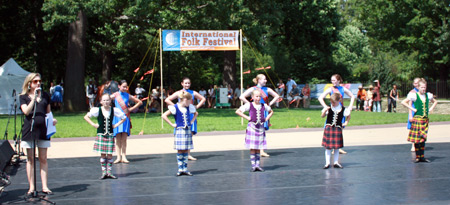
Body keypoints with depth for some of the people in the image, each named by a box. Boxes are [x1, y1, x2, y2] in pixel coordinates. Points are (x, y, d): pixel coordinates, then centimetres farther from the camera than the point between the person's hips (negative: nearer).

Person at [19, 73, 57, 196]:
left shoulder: (45, 95, 13)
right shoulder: (23, 97, 3)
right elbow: (26, 111, -11)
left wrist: (53, 120, 0)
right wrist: (34, 97, -15)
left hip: (43, 129, 2)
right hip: (29, 130, -2)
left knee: (43, 159, 4)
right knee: (30, 159, 2)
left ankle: (45, 186, 7)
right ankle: (31, 187, 7)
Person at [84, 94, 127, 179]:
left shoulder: (114, 110, -1)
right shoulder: (97, 110, -4)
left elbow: (124, 118, 12)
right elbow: (86, 117, 4)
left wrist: (116, 125, 2)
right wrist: (93, 124, -4)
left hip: (110, 135, 1)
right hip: (101, 135, -1)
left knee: (109, 154, 1)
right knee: (103, 154, 1)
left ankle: (109, 172, 8)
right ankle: (104, 172, 7)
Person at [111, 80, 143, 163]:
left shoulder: (128, 96, 6)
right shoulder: (115, 95, 2)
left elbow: (140, 102, 13)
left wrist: (132, 108, 5)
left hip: (126, 118, 1)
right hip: (117, 118, -1)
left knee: (124, 139, -3)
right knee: (118, 139, -1)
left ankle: (124, 157, -2)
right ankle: (118, 157, 1)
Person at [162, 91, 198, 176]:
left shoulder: (189, 107, 7)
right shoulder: (175, 108, -9)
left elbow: (196, 113, 27)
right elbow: (164, 116, -12)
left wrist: (192, 121, 13)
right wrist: (172, 124, -12)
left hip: (188, 131, 5)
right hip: (179, 131, -5)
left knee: (185, 150, 6)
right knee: (180, 151, -2)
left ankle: (185, 169, 10)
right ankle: (180, 169, 5)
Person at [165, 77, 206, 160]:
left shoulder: (193, 93, 10)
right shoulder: (179, 93, 2)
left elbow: (203, 99, 22)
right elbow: (167, 100, -2)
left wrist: (197, 106, 10)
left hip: (191, 115, 3)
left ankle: (188, 155, 2)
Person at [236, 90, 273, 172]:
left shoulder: (264, 106, 8)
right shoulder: (249, 105, -4)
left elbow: (271, 112, 26)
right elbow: (237, 111, -5)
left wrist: (266, 119, 10)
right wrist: (247, 117, -9)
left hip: (261, 127, 4)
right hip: (252, 127, -4)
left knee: (259, 148, 6)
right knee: (252, 148, -3)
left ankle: (257, 165, 10)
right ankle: (253, 165, 0)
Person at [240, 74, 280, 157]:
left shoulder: (267, 89, 10)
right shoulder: (253, 89, -3)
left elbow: (277, 96, 21)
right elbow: (241, 97, -8)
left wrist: (270, 104, 10)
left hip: (264, 111, 4)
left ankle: (262, 151, 3)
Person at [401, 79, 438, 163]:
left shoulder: (428, 95, 9)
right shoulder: (414, 95, -6)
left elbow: (435, 101, 29)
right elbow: (403, 102, -12)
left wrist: (431, 109, 12)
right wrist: (412, 109, -12)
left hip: (425, 120, 5)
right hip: (417, 119, -4)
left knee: (423, 138, 8)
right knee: (416, 138, -2)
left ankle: (422, 157, 14)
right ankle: (417, 157, 6)